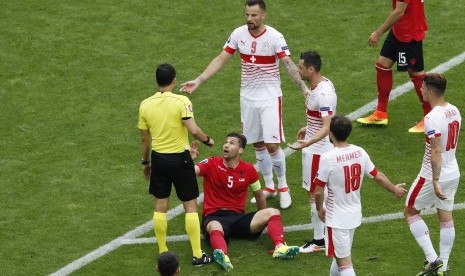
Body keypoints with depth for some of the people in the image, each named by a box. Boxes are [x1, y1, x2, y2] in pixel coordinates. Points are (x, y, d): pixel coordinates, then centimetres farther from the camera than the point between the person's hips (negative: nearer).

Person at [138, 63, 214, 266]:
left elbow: (145, 139, 6)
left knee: (160, 206, 14)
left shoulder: (145, 105, -2)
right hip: (180, 158, -3)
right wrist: (207, 140, -3)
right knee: (190, 206, 6)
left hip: (159, 158, 3)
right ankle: (197, 255, 7)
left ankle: (163, 253, 19)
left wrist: (146, 162, 19)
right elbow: (193, 130, -22)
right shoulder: (181, 101, -14)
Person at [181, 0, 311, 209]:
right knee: (258, 145, 11)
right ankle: (269, 187, 26)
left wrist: (303, 87, -35)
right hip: (248, 98, 4)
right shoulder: (238, 34, -3)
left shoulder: (274, 37, -15)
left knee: (272, 145, -8)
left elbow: (289, 65, -21)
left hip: (270, 98, -4)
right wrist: (198, 81, -3)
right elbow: (220, 60, 3)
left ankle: (283, 187, 12)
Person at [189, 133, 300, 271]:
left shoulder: (249, 169, 6)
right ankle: (223, 255, -70)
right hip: (214, 217, -4)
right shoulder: (212, 164, -2)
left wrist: (262, 221, 25)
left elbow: (259, 195, 21)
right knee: (215, 227, -41)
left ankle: (280, 247, -37)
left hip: (238, 217, 4)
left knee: (273, 212, -15)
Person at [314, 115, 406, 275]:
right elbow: (378, 177, 7)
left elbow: (318, 191, -15)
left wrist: (320, 209, 5)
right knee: (339, 255, 25)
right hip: (355, 214, 7)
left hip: (337, 218, -7)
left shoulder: (328, 158, -22)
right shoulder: (360, 152, -4)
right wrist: (395, 189, 25)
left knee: (344, 263, -3)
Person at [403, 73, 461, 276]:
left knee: (410, 212, 11)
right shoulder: (454, 111, 2)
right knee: (446, 217, 14)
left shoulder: (432, 118, -24)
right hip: (453, 174, 8)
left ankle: (432, 259, 2)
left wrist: (435, 181, -28)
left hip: (433, 176, -8)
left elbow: (436, 151, -28)